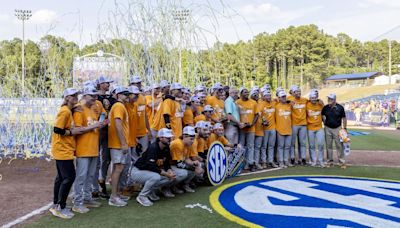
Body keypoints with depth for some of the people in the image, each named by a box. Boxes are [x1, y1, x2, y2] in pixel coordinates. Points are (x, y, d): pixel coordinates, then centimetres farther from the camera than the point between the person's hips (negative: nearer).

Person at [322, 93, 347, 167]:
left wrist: (345, 128, 0)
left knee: (339, 145, -1)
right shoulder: (325, 108, 2)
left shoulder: (340, 107, -4)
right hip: (328, 128, 2)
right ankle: (330, 160, 15)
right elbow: (322, 116, 18)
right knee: (328, 145, 6)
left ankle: (341, 160, 6)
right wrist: (324, 120, 2)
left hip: (337, 128, -2)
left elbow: (344, 118, 1)